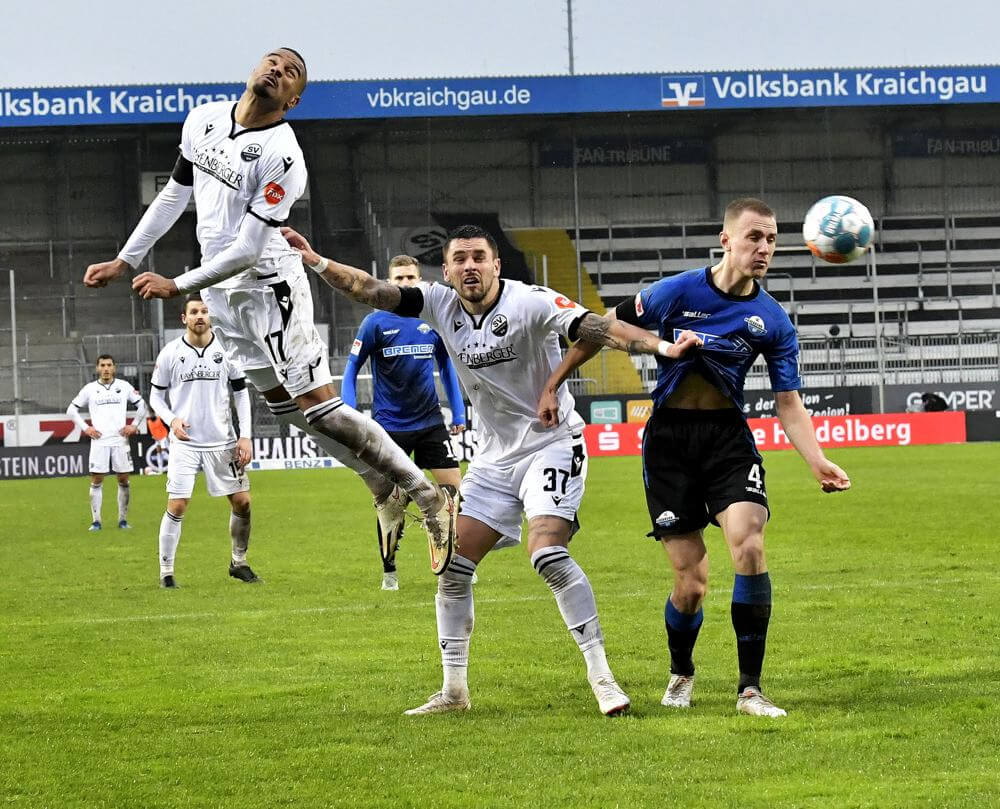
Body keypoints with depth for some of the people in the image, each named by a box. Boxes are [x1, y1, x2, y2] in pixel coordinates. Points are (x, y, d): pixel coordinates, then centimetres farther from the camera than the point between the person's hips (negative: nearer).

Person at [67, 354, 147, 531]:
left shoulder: (124, 387, 7)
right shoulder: (90, 389, 6)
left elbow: (141, 405, 16)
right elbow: (72, 410, 12)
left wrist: (134, 425, 6)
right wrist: (85, 428, 2)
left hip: (120, 440, 1)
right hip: (99, 441, -1)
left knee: (123, 480, 1)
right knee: (96, 481, -4)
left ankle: (123, 519, 10)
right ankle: (96, 521, 0)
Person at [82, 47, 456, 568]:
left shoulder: (282, 157, -20)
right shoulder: (205, 120, 5)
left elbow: (248, 248, -21)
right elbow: (175, 195, 17)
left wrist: (178, 286, -16)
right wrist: (124, 261, 16)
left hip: (267, 284, -8)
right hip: (220, 289, 8)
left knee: (317, 405, -13)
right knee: (285, 405, 11)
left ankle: (428, 498, -7)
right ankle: (386, 488, 22)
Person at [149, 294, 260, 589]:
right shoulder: (170, 353, -2)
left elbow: (241, 393, 7)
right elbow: (156, 396, 7)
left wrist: (245, 436, 0)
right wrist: (172, 420, -13)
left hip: (222, 442, 2)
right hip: (184, 443, -2)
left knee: (242, 502, 3)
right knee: (176, 507, -9)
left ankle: (239, 562, 23)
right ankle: (166, 572, 0)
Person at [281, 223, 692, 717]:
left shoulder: (530, 303, -19)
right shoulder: (440, 305, -1)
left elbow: (594, 328, -29)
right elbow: (373, 292, -3)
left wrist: (659, 345, -42)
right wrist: (315, 262, -14)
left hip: (552, 444, -6)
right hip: (494, 456, 7)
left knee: (548, 554, -24)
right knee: (452, 565, 2)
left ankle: (601, 677, -16)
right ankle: (454, 690, 12)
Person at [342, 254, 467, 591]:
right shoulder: (376, 322, -7)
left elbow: (447, 365, 14)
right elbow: (352, 369, -2)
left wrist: (458, 412, 12)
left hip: (430, 421, 2)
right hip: (389, 424, -2)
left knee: (454, 490, -5)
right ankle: (389, 572, 15)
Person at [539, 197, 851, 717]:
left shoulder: (773, 322, -2)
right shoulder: (677, 292, -9)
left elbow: (789, 405, 0)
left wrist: (818, 463, -15)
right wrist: (552, 386, 3)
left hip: (728, 436, 2)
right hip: (669, 440, -2)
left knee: (750, 547, -22)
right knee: (691, 583, -4)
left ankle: (750, 689, -12)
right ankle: (680, 674, 28)